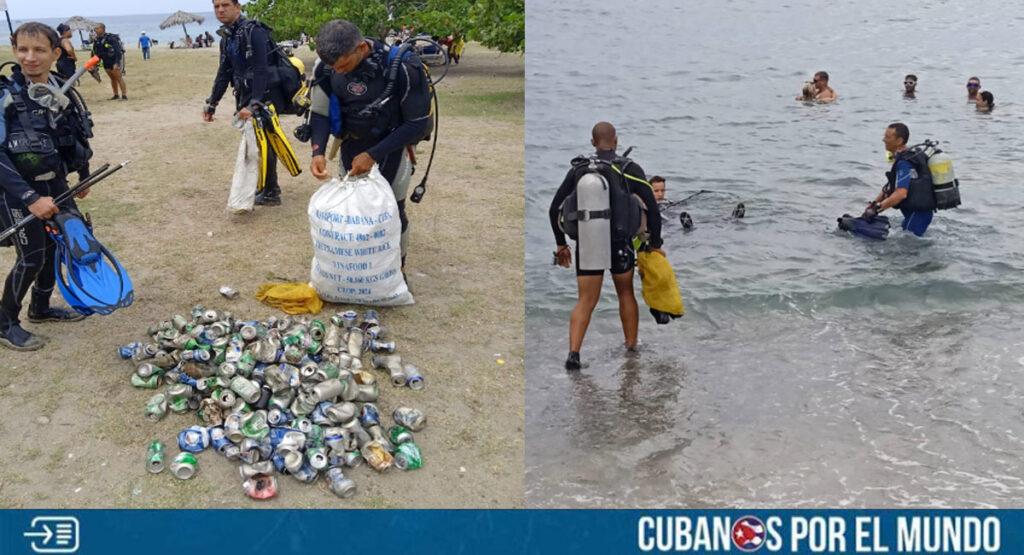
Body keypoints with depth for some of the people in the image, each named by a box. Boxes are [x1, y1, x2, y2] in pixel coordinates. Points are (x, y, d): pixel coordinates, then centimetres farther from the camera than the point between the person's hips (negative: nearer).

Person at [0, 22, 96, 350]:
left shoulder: (64, 93, -1)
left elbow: (78, 137, 16)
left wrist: (84, 176, 24)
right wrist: (30, 198, -27)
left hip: (54, 184, 6)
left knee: (59, 244, 14)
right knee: (31, 258, -4)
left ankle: (40, 308, 36)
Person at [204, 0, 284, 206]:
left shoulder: (254, 32, -17)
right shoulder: (226, 38, 10)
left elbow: (261, 71, -25)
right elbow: (224, 73, 18)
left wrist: (253, 104, -33)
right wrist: (211, 104, 18)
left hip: (264, 97, -9)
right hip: (245, 98, 9)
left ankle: (271, 194, 3)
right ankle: (262, 188, 25)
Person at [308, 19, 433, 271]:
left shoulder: (403, 67, -28)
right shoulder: (326, 68, -16)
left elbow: (419, 123, -21)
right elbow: (320, 112, -4)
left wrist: (373, 155, -25)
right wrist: (318, 151, -22)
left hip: (390, 147, -4)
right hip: (351, 146, 4)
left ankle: (397, 269, 27)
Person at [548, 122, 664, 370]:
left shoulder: (578, 169, 4)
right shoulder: (630, 169, -3)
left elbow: (554, 209, 4)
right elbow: (652, 208, -8)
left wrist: (561, 244, 14)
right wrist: (655, 244, 2)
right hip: (620, 244, -1)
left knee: (585, 302, 5)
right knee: (626, 294, 20)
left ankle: (573, 353, -13)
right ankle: (631, 348, 29)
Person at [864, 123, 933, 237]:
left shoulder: (904, 163, -21)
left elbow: (901, 194, -30)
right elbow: (889, 187, 16)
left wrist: (876, 209, -26)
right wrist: (872, 205, 10)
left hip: (917, 213, -10)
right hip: (916, 211, 10)